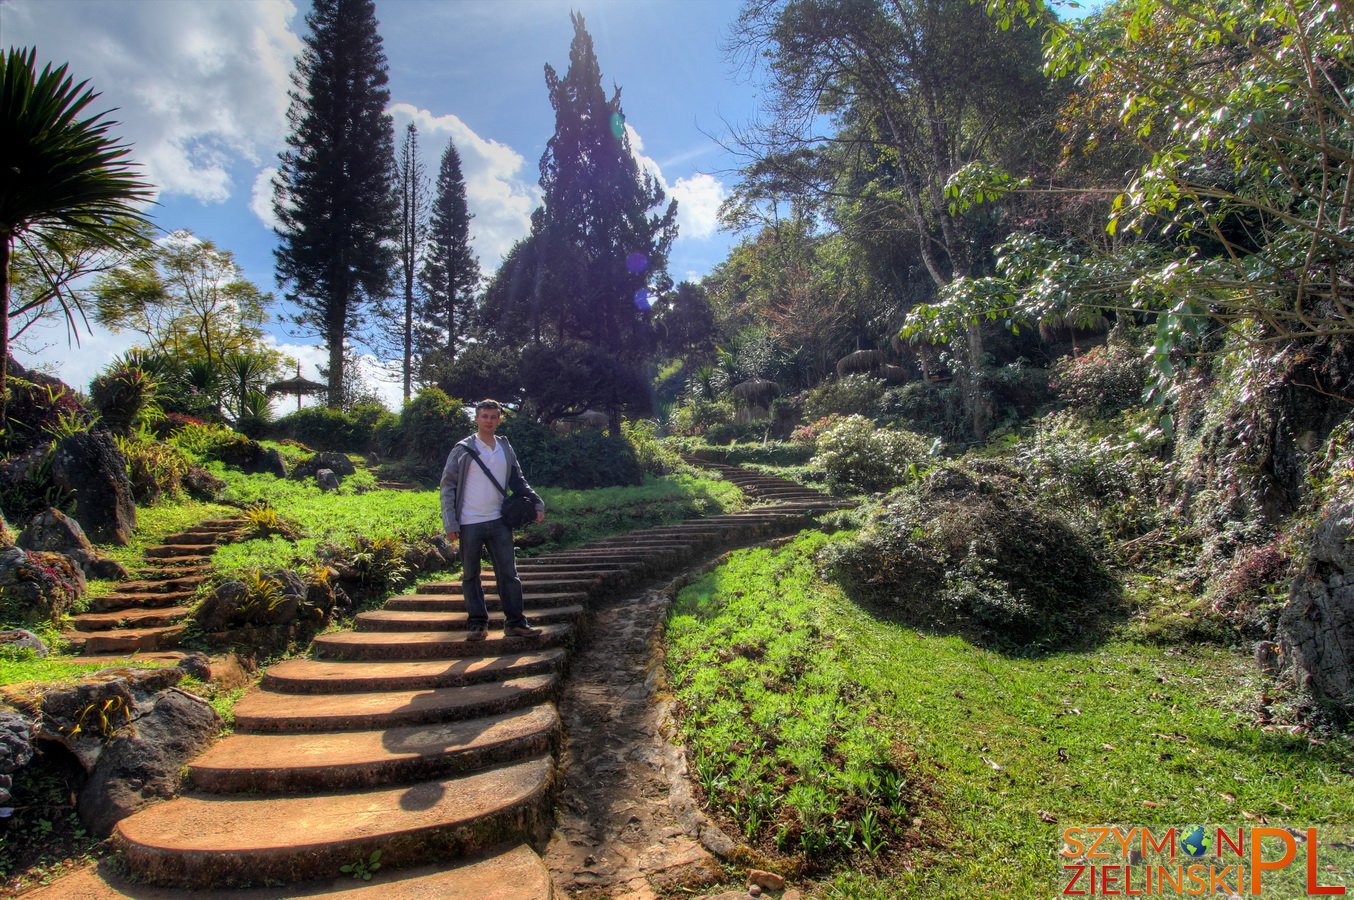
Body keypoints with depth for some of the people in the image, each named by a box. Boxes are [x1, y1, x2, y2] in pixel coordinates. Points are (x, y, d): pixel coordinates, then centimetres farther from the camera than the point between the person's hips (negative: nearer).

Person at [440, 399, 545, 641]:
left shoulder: (505, 449, 9)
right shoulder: (463, 449, -2)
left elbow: (518, 481, 17)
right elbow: (448, 486, -2)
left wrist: (537, 503, 3)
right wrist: (450, 523, -9)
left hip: (498, 521, 3)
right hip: (469, 524, -2)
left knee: (508, 573, 1)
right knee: (471, 575, 7)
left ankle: (515, 622, 7)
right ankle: (478, 624, 17)